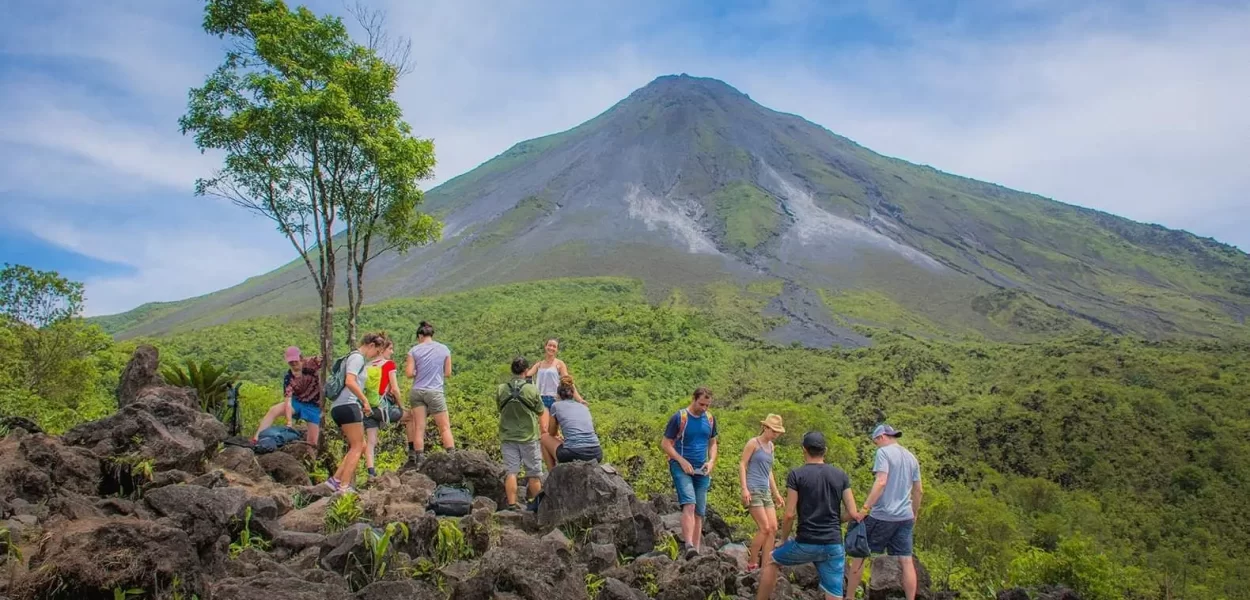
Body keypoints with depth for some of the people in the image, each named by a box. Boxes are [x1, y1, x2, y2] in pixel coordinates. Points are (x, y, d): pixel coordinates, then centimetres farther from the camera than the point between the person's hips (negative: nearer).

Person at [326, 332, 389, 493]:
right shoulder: (357, 357, -7)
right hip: (347, 405, -10)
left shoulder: (357, 358, 23)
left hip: (338, 407, 10)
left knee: (360, 447, 12)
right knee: (357, 447, -7)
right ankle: (344, 486, -9)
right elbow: (350, 382, -22)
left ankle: (335, 479, 7)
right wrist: (365, 401, -19)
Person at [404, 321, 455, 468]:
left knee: (419, 427, 6)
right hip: (435, 391, -1)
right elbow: (448, 373, 6)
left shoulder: (414, 350, 1)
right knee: (445, 427, 5)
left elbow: (409, 373, -2)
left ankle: (419, 459, 5)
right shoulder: (444, 349, 2)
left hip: (417, 391, 1)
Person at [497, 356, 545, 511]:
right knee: (534, 473, 8)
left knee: (511, 471, 6)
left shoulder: (501, 390, -6)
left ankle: (512, 504, 3)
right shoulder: (532, 389, -12)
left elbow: (500, 409, 9)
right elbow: (540, 411, 1)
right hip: (529, 437, -2)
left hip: (508, 437, 2)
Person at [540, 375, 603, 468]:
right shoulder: (584, 407, 21)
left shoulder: (556, 406, 10)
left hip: (573, 455, -4)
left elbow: (552, 433, 23)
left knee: (545, 437, 24)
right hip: (596, 455, 4)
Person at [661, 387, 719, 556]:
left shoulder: (710, 419, 8)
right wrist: (682, 461, -16)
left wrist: (711, 461, 0)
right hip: (681, 467, -6)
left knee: (699, 512, 6)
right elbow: (665, 443, -6)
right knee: (689, 504, -24)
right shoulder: (679, 417, -8)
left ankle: (696, 551, 11)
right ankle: (688, 545, -30)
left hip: (701, 471, 6)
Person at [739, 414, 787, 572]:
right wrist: (744, 489, -17)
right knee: (765, 528, -12)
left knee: (773, 529, 0)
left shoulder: (770, 446, 16)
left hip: (766, 491, 7)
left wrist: (776, 493, 22)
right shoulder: (753, 443, -4)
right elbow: (742, 464, -8)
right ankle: (751, 564, 0)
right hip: (753, 490, -7)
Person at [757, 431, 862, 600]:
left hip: (805, 543, -3)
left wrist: (784, 539, 8)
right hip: (834, 545, 3)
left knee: (772, 562, 24)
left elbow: (790, 515, -9)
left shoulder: (796, 475, -5)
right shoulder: (841, 475, 6)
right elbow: (853, 514, 3)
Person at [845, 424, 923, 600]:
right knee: (906, 561, 6)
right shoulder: (911, 457, 14)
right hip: (905, 517, 6)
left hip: (882, 515, -6)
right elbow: (918, 491, 18)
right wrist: (914, 515, 29)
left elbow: (881, 482, -21)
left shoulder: (884, 452, -8)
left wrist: (865, 508, -23)